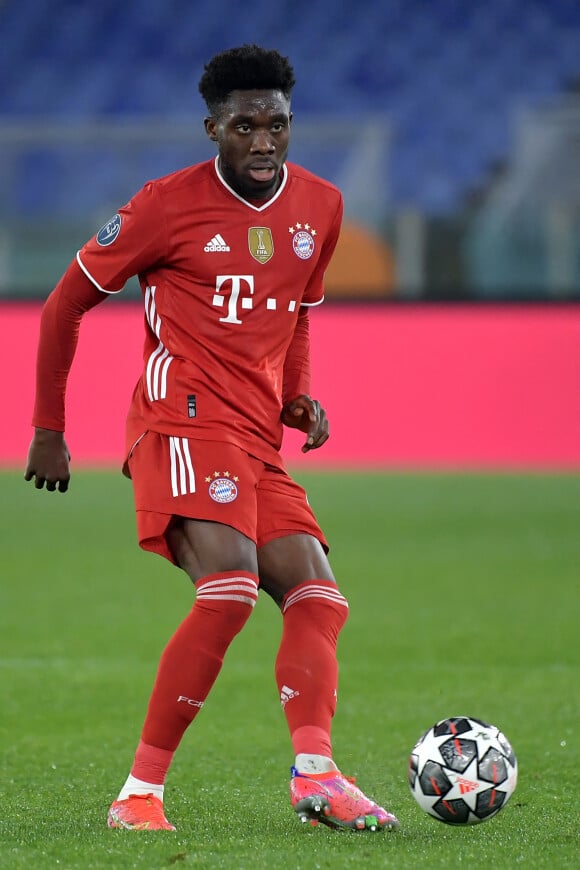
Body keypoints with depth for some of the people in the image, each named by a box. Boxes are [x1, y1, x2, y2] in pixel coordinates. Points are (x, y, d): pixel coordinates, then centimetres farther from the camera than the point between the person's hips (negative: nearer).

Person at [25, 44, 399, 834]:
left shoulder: (320, 207, 12)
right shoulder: (170, 204, -5)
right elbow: (66, 304, 4)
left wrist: (299, 396, 9)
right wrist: (48, 430, 3)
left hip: (259, 443, 8)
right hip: (186, 421, -8)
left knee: (318, 601, -5)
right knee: (230, 591, -25)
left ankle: (315, 773, -19)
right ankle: (140, 793, -22)